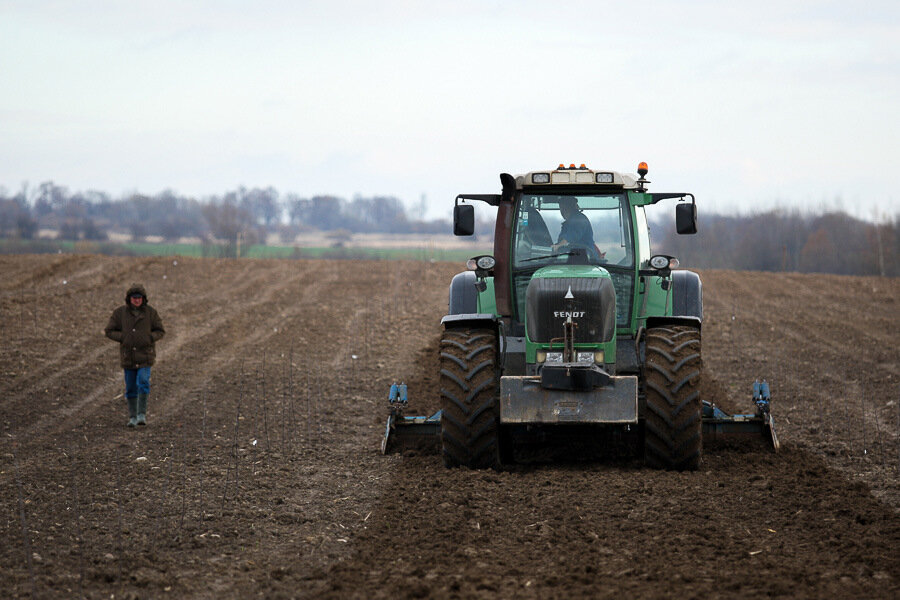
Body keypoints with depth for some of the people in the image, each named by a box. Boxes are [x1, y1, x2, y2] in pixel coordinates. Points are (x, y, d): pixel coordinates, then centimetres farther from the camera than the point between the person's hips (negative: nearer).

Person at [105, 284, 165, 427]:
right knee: (130, 388, 6)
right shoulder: (120, 313, -2)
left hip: (145, 355, -1)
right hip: (128, 356, 2)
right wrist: (123, 338, -13)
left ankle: (142, 414, -13)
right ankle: (132, 417, 18)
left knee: (143, 382, -18)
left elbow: (160, 331, 4)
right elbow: (110, 331, 2)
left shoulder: (150, 312, -2)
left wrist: (150, 338, -15)